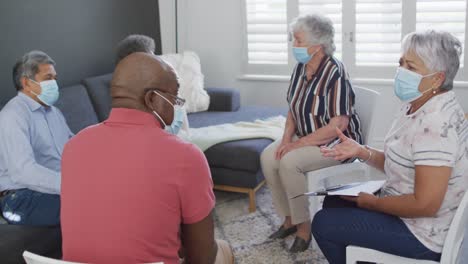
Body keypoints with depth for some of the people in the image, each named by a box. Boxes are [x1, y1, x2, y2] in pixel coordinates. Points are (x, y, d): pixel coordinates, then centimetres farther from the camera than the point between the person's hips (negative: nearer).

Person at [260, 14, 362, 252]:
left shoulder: (335, 73, -23)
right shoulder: (300, 69, 1)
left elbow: (337, 126, -25)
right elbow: (293, 108, 11)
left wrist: (298, 144, -24)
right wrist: (287, 138, -6)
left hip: (337, 142, -8)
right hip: (306, 137, 8)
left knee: (289, 162, -28)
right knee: (268, 157, -14)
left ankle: (304, 226, -11)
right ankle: (289, 218, 1)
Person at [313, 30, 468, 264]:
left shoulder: (434, 124, -28)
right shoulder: (416, 106, 3)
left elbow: (425, 205, -30)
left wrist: (370, 202, -16)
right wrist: (362, 152, -5)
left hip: (424, 235, -10)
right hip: (404, 209, 10)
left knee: (323, 224, -4)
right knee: (333, 202, 21)